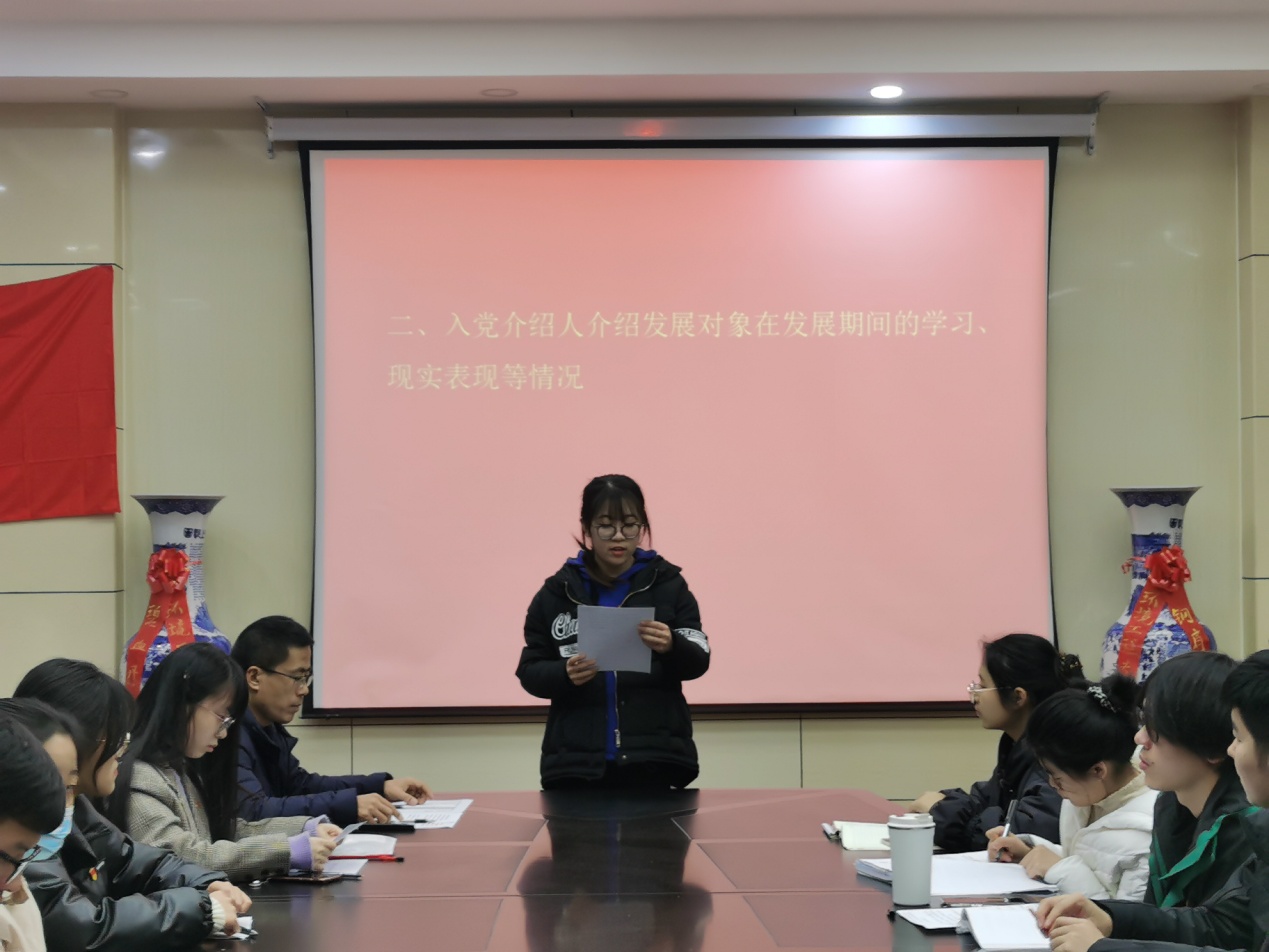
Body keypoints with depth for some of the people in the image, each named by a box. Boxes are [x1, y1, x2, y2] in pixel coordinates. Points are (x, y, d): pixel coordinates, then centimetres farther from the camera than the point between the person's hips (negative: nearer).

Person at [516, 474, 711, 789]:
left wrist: (671, 647, -23)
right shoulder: (557, 592, 4)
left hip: (653, 761, -1)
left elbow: (697, 662, -1)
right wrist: (565, 674, -15)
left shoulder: (668, 584, 3)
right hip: (576, 765, 1)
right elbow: (530, 672, 6)